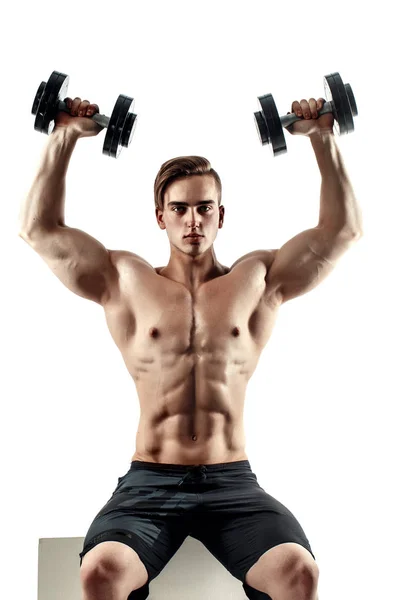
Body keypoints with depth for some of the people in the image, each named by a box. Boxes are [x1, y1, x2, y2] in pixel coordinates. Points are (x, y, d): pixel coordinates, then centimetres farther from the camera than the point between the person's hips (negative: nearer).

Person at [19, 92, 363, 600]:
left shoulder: (258, 279, 13)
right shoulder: (125, 282, 11)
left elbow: (343, 229, 11)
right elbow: (39, 229, 10)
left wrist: (321, 137, 8)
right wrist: (64, 137, 8)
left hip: (232, 481, 1)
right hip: (150, 481, 0)